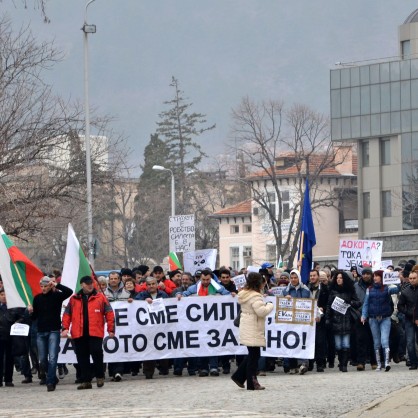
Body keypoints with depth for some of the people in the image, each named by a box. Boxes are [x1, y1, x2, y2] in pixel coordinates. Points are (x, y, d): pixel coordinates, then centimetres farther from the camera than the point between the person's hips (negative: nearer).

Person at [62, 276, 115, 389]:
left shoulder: (100, 297, 5)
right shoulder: (74, 299, 12)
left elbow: (109, 313, 3)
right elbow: (67, 314, 12)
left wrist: (111, 329, -2)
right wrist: (65, 328, 0)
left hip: (95, 333, -3)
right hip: (79, 334, 3)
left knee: (96, 353, -11)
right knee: (82, 358, 4)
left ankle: (100, 376, 9)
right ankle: (86, 381, 10)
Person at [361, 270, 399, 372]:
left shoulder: (387, 288, -1)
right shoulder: (370, 290, 9)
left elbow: (396, 289, -20)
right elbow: (366, 303, 7)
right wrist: (364, 315, -4)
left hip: (385, 318, -4)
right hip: (373, 318, 4)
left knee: (384, 340, -16)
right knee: (376, 342, 7)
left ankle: (387, 362, -22)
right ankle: (378, 364, 13)